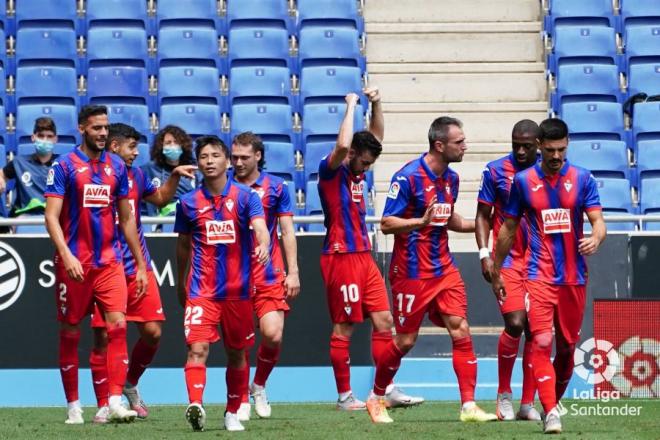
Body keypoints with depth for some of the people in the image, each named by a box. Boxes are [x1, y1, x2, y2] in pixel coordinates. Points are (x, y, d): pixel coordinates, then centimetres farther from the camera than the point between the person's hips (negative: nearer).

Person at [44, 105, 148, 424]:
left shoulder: (117, 167, 9)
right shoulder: (64, 166, -3)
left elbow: (126, 219, 15)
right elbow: (51, 216, -8)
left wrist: (140, 264, 14)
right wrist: (66, 255, -22)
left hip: (110, 262, 3)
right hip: (74, 263, -3)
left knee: (118, 325, -11)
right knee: (70, 332, 4)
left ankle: (115, 403, -13)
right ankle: (73, 406, 14)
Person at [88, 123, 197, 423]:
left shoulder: (135, 175, 12)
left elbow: (161, 199, 29)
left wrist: (175, 176, 15)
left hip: (138, 267, 5)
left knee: (153, 331, -1)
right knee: (104, 336, -4)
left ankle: (130, 385, 23)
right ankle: (104, 405, 6)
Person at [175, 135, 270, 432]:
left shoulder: (245, 196, -1)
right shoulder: (189, 202, 4)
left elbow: (260, 227, -18)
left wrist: (263, 245, -40)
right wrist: (180, 284, 21)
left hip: (238, 288, 0)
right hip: (201, 289, 0)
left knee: (236, 353, 11)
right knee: (197, 348, -18)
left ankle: (232, 413, 25)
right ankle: (195, 406, -32)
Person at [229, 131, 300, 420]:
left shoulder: (275, 187, 4)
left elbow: (287, 232, 7)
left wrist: (293, 272, 1)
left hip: (269, 276, 0)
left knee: (273, 335, -10)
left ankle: (259, 387, 15)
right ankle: (242, 398, 14)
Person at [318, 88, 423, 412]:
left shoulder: (357, 173, 15)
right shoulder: (331, 171, -9)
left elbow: (376, 136, 26)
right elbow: (342, 144, -29)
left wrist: (376, 105, 10)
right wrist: (351, 106, -18)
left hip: (364, 256, 9)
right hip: (341, 257, -9)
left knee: (384, 320, 5)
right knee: (344, 327, -3)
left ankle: (387, 391, 7)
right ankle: (344, 396, 2)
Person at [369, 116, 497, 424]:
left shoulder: (451, 178, 8)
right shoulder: (408, 177, -16)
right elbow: (386, 224, -16)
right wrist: (422, 221, -31)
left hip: (444, 269, 6)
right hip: (412, 272, -6)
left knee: (461, 332, -6)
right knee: (406, 340, 2)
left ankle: (469, 406, -5)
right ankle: (375, 398, 24)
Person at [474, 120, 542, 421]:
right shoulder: (496, 171, 0)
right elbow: (483, 215, 6)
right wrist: (484, 255, -5)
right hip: (509, 258, -2)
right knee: (515, 324, -14)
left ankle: (528, 403, 9)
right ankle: (504, 393, 5)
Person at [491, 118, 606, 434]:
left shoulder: (582, 179, 2)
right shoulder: (523, 181, 2)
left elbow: (598, 221, -4)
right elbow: (508, 229, 12)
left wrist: (596, 238, -28)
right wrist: (496, 271, 15)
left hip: (574, 276, 2)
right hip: (538, 275, -1)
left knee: (567, 346, 10)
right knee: (541, 342, -17)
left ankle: (554, 402, 29)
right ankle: (550, 412, -19)